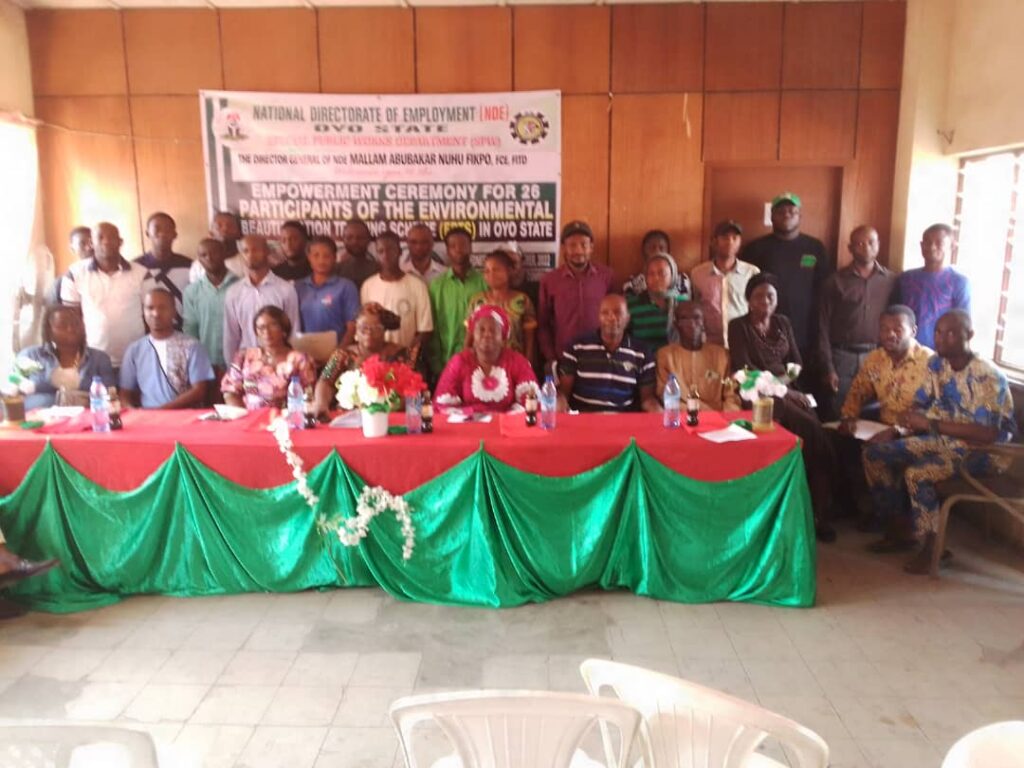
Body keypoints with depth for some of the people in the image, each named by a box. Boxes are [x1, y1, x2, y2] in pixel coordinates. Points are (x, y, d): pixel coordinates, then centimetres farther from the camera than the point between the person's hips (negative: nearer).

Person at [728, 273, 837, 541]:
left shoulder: (783, 322, 19)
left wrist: (790, 383, -6)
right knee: (813, 432, -26)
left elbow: (796, 361, 17)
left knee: (813, 434, -23)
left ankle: (820, 514, -16)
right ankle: (816, 513, -13)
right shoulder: (738, 326, 2)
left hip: (788, 390, 5)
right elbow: (743, 368, -9)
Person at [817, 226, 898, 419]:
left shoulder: (891, 281, 7)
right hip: (842, 357, -1)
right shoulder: (835, 281, 2)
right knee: (838, 416, 0)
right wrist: (828, 368, -6)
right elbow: (823, 327, 0)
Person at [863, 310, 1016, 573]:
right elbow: (920, 404, 7)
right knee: (873, 454, -4)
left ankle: (932, 546, -9)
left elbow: (988, 434, -30)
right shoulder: (936, 363, 0)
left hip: (982, 449, -8)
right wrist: (911, 418, -18)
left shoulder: (988, 377, -23)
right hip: (944, 439, 8)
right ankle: (902, 528, 7)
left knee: (917, 472, -32)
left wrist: (931, 424, -31)